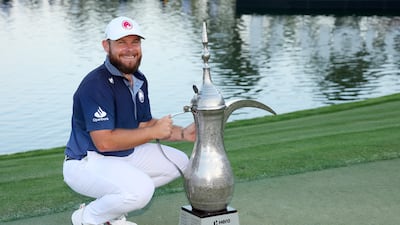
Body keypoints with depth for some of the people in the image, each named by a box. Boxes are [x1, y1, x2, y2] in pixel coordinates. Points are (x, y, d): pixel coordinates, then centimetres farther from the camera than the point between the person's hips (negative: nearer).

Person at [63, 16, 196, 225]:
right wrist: (154, 132, -22)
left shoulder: (138, 80, 7)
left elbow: (144, 124, 13)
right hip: (86, 163, -10)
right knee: (141, 189, -34)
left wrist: (183, 133, -2)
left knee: (179, 161, 11)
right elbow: (104, 141, -29)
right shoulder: (96, 84, -23)